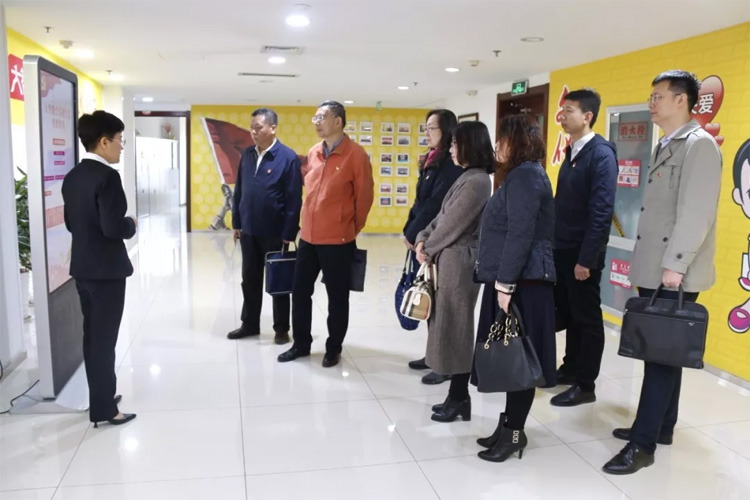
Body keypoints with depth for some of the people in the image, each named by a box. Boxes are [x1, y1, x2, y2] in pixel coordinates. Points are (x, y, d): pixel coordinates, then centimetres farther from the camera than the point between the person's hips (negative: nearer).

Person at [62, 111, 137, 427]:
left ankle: (100, 396, 30)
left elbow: (71, 223, 14)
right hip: (106, 270, -9)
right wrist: (131, 224, -6)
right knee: (104, 339, 0)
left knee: (92, 336, 17)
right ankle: (103, 409, 10)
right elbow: (113, 227, -24)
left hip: (82, 267, 9)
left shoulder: (72, 176, 8)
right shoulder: (107, 176, -19)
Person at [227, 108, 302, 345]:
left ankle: (281, 328, 20)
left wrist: (289, 233, -14)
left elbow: (294, 199, -13)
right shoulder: (247, 155, 5)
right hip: (248, 230, 5)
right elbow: (239, 191, 11)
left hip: (274, 232, -5)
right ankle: (249, 324, 28)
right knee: (250, 279, 14)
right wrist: (237, 223, 9)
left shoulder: (288, 157, -12)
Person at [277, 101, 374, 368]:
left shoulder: (355, 154, -11)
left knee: (337, 297, 7)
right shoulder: (313, 153, 8)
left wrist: (352, 229, 3)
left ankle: (334, 349, 23)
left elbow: (365, 196, -6)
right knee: (300, 292, 13)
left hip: (337, 240, -6)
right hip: (308, 237, 6)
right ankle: (301, 344, 30)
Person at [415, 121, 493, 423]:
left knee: (455, 328, -1)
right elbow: (443, 216, 14)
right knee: (450, 327, 13)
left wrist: (428, 249, -4)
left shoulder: (477, 181, -17)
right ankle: (458, 395, 23)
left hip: (458, 261, -10)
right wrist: (423, 239, 0)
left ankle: (459, 399, 12)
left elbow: (453, 224, -16)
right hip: (449, 259, 10)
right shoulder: (467, 177, 15)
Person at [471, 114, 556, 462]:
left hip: (522, 282, -10)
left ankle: (514, 433, 8)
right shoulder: (522, 175, 19)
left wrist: (505, 283, -22)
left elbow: (521, 234, -21)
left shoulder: (525, 176, -12)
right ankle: (510, 424, 22)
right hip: (513, 279, 10)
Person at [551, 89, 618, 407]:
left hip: (583, 252, -8)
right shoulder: (572, 151, 11)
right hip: (562, 248, 8)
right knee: (567, 313, 18)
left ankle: (585, 385, 16)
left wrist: (586, 258, -21)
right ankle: (570, 368, 33)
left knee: (587, 318, 4)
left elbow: (601, 211, -20)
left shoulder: (601, 153, -15)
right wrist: (554, 243, 11)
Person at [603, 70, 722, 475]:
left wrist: (675, 264, -23)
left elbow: (696, 212, -20)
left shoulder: (699, 144, -11)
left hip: (675, 275, -9)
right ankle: (660, 427, 27)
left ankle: (643, 444, 3)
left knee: (662, 355, -4)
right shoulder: (665, 147, 17)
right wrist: (648, 264, 16)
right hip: (654, 271, 9)